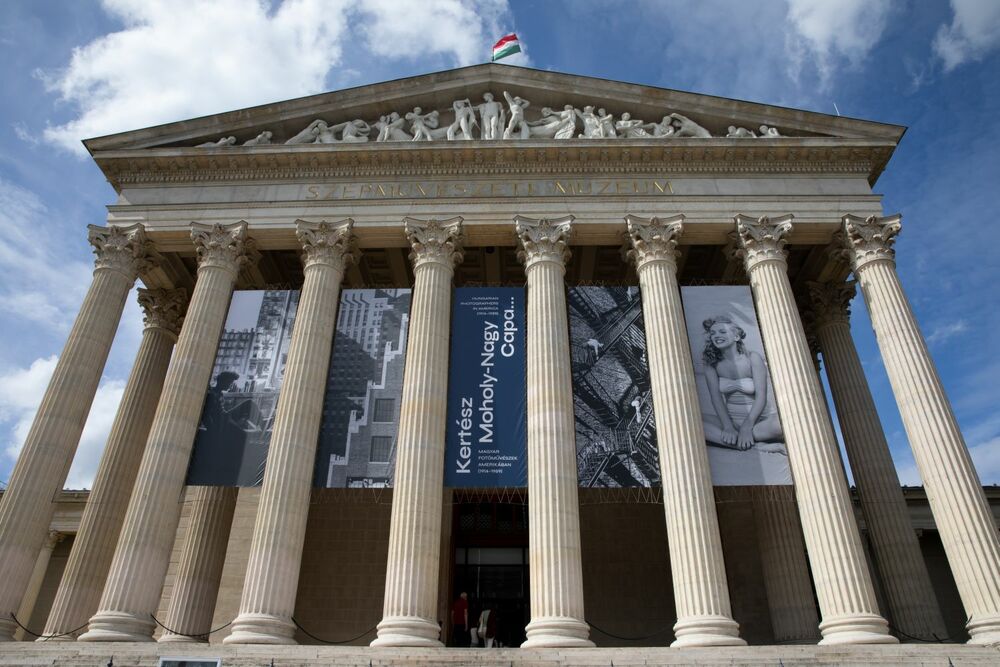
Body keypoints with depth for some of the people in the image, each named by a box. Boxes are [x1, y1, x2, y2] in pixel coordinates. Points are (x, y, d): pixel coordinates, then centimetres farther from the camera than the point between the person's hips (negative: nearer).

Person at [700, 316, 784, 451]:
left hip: (758, 418, -2)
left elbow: (761, 397, -15)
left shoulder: (752, 358, -8)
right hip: (730, 419, 2)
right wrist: (728, 427, -24)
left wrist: (747, 426, -27)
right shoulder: (712, 362, -1)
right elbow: (716, 397, -9)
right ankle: (755, 444, -33)